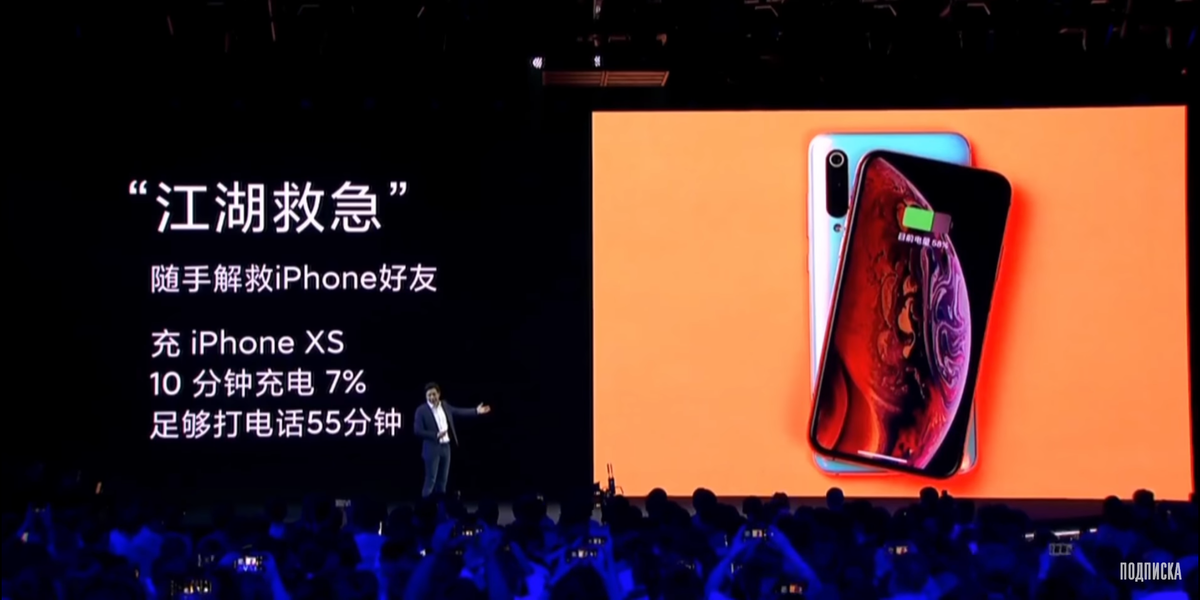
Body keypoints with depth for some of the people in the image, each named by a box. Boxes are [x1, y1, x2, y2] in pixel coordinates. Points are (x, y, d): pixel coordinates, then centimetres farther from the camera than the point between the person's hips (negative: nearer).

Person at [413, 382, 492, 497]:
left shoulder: (444, 406, 8)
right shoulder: (421, 410, -11)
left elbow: (458, 412, 17)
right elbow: (417, 431, -15)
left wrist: (476, 411, 11)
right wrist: (436, 435, -21)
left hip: (445, 447, 6)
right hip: (432, 448, -6)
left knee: (443, 478, 10)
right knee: (431, 479, -7)